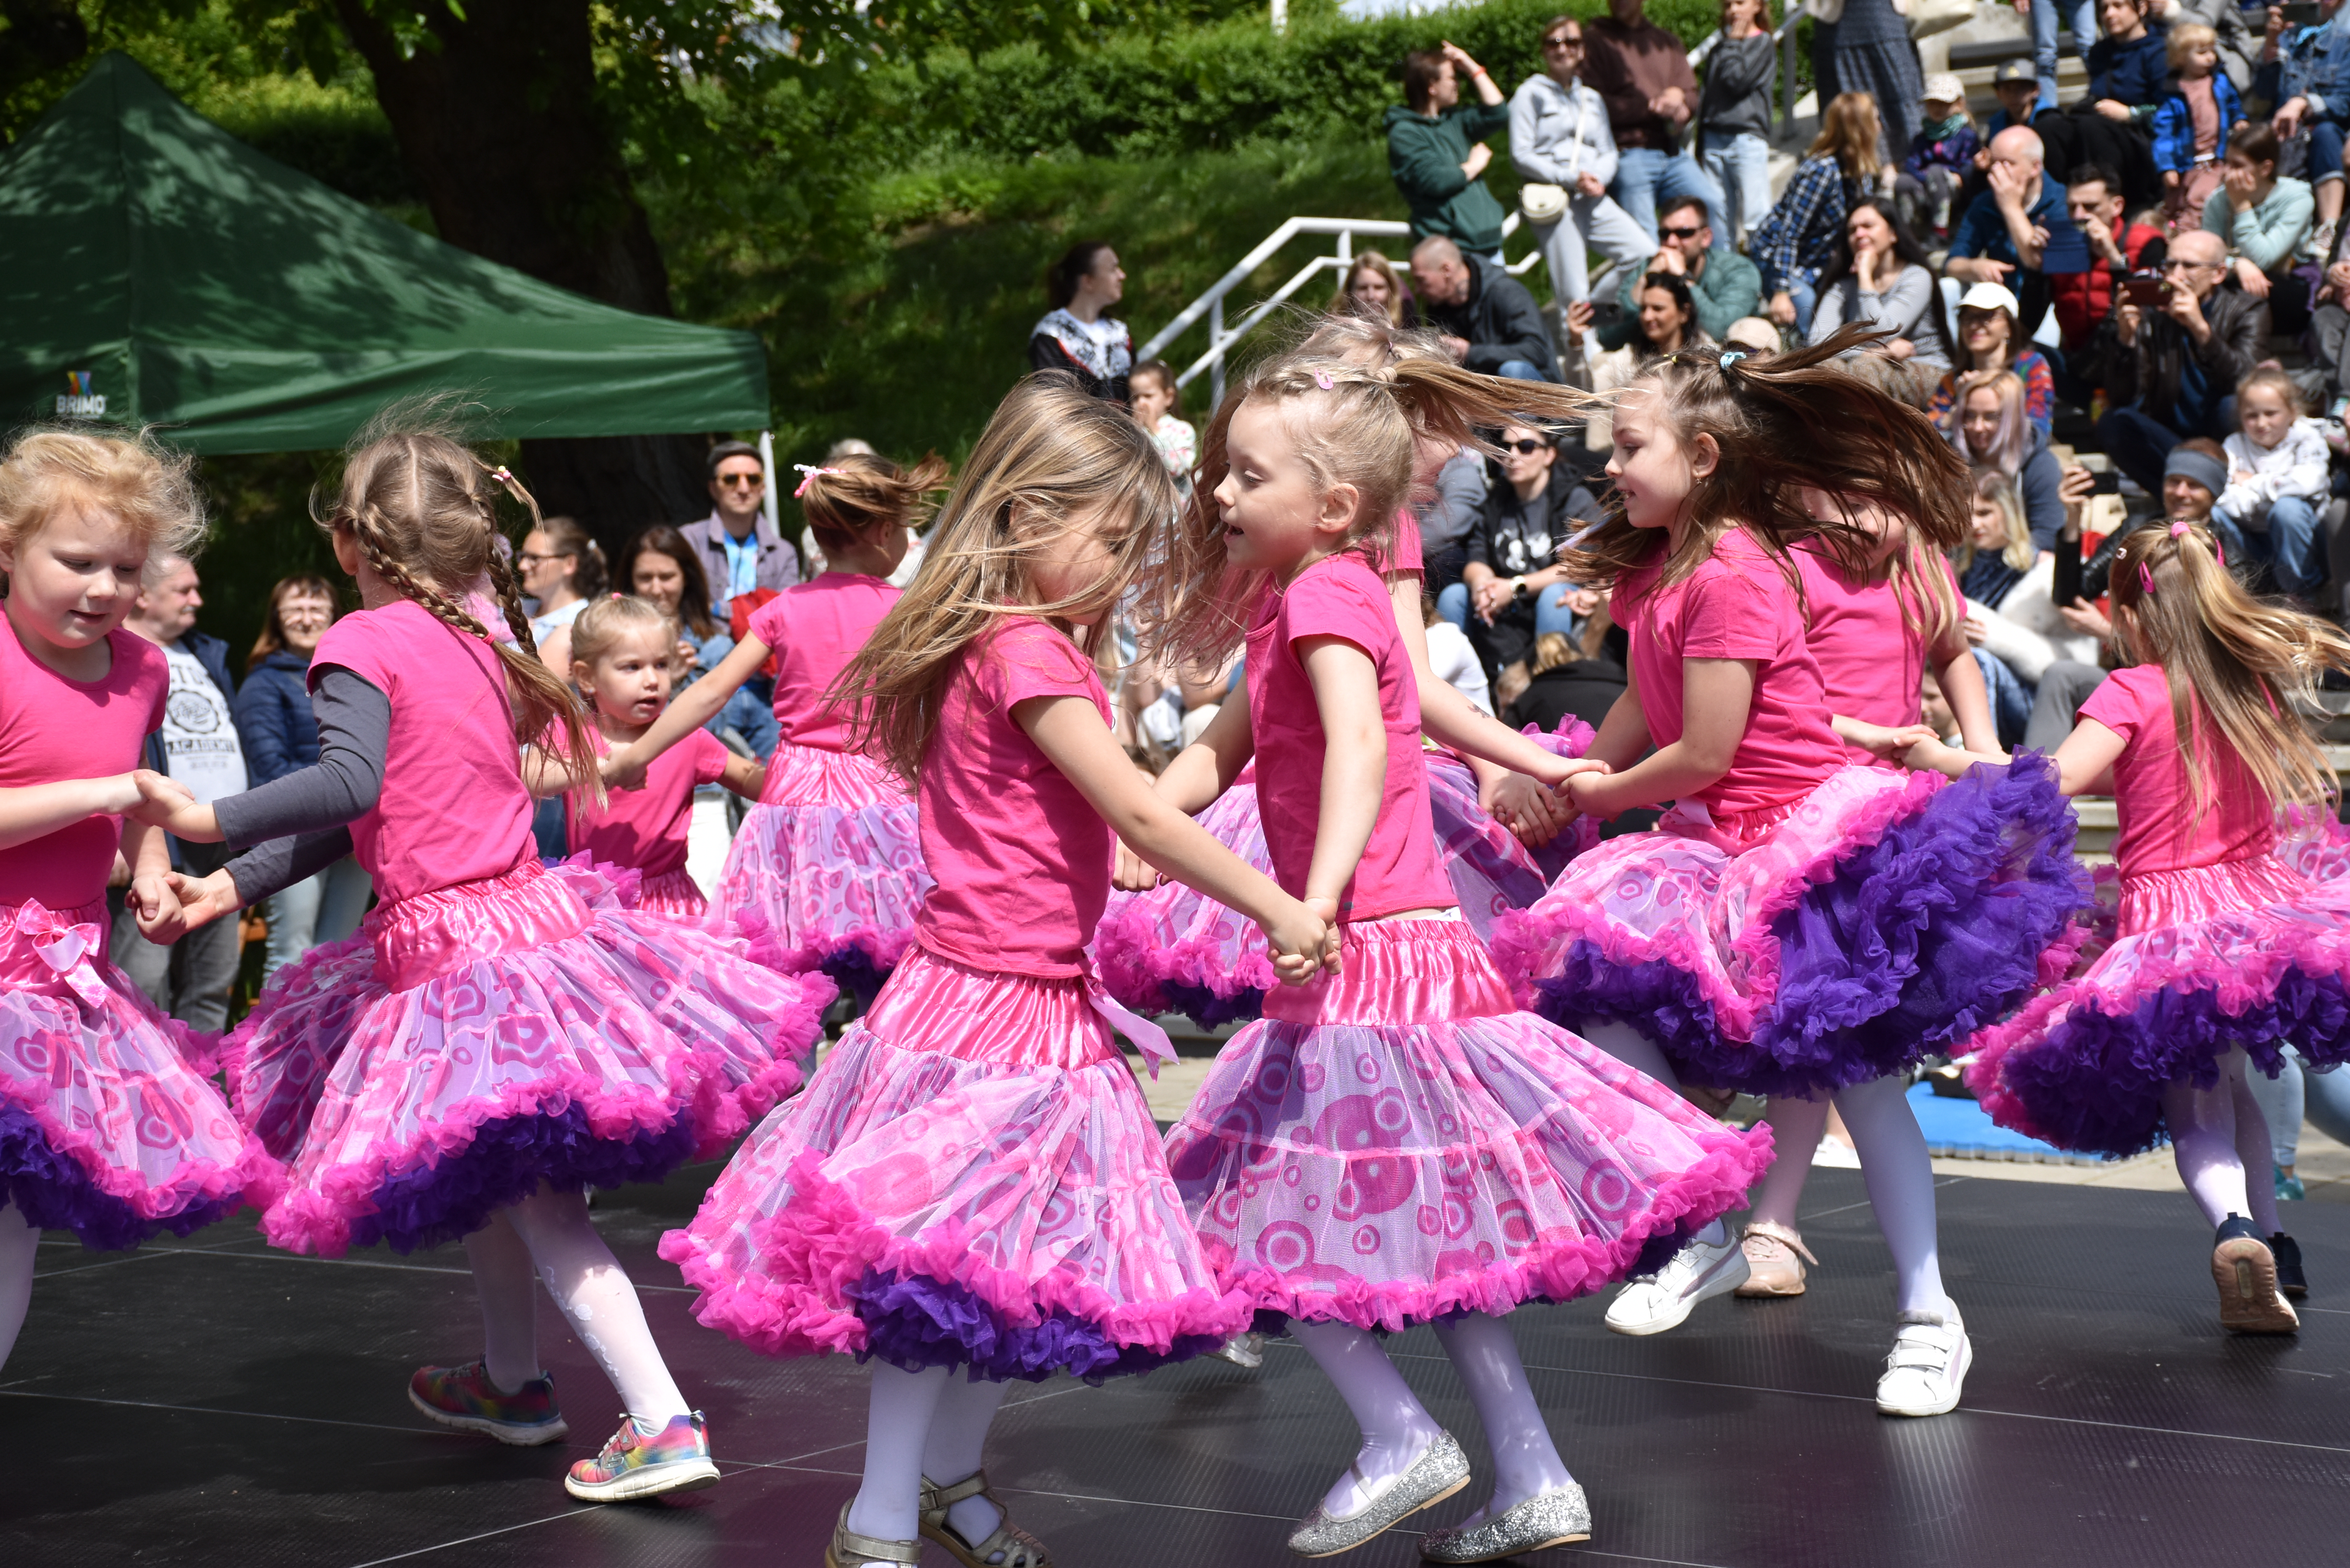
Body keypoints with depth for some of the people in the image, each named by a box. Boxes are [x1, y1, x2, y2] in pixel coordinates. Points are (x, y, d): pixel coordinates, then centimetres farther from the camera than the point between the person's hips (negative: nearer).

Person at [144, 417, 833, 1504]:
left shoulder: (364, 642, -11)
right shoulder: (478, 641, 10)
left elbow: (350, 783, -27)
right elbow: (379, 811, 13)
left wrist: (211, 819, -19)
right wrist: (233, 887, 13)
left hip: (450, 949, -8)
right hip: (531, 916, 8)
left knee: (531, 1199, -5)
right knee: (495, 1169, 24)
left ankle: (663, 1423, -8)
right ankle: (511, 1382, 39)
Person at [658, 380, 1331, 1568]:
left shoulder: (1000, 644, 12)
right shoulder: (1026, 652, -17)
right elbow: (1139, 816, -20)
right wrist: (1277, 912, -17)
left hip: (1039, 1001, 10)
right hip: (999, 1008, -10)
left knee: (1010, 1267, 18)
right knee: (943, 1269, -4)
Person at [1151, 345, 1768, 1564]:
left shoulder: (1325, 593, -12)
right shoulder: (1295, 600, 17)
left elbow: (1357, 744, -28)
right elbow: (1216, 753, 19)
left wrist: (1318, 903, -39)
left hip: (1369, 951, -10)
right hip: (1420, 952, 10)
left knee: (1269, 1211, -3)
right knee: (1433, 1237, 15)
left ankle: (1400, 1437, 3)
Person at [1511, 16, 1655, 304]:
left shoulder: (1592, 98, 21)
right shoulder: (1531, 94, 4)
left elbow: (1608, 151, 15)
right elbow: (1521, 155, -5)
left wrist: (1599, 178, -9)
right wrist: (1570, 178, -14)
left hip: (1594, 201, 5)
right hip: (1553, 200, -5)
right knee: (1573, 298, -10)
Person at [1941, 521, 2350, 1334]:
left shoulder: (2132, 693, -8)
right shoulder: (2258, 679, 6)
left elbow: (2051, 784, -19)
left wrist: (1935, 756, -17)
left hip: (2166, 917, -5)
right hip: (2257, 906, 5)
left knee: (2194, 1110, -4)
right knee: (2230, 1083, 24)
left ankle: (2234, 1227, -31)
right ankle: (2276, 1244, 21)